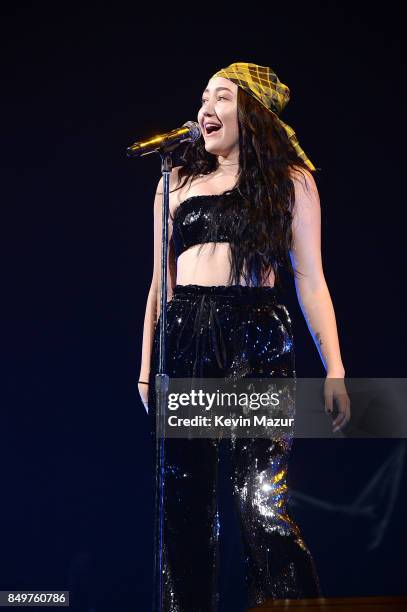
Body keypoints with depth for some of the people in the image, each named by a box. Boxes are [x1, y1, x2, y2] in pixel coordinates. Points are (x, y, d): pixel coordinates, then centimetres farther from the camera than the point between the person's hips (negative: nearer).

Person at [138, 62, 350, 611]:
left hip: (257, 340, -3)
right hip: (182, 340, 3)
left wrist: (334, 367, -4)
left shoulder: (290, 181, 10)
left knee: (263, 504, -14)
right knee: (185, 508, 3)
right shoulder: (177, 182, 19)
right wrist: (146, 366, 13)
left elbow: (310, 280, 5)